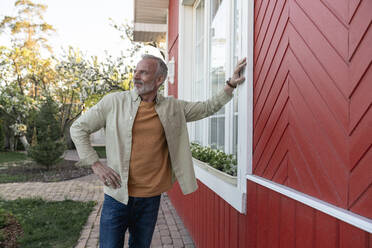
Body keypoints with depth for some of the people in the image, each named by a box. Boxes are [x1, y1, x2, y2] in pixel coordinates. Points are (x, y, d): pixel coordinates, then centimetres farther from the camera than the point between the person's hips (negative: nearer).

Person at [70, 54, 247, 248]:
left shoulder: (173, 108, 3)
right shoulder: (114, 102, -4)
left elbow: (208, 108, 13)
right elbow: (78, 128, 2)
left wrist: (231, 85, 5)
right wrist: (95, 164, -6)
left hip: (151, 198, 2)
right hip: (117, 196, -2)